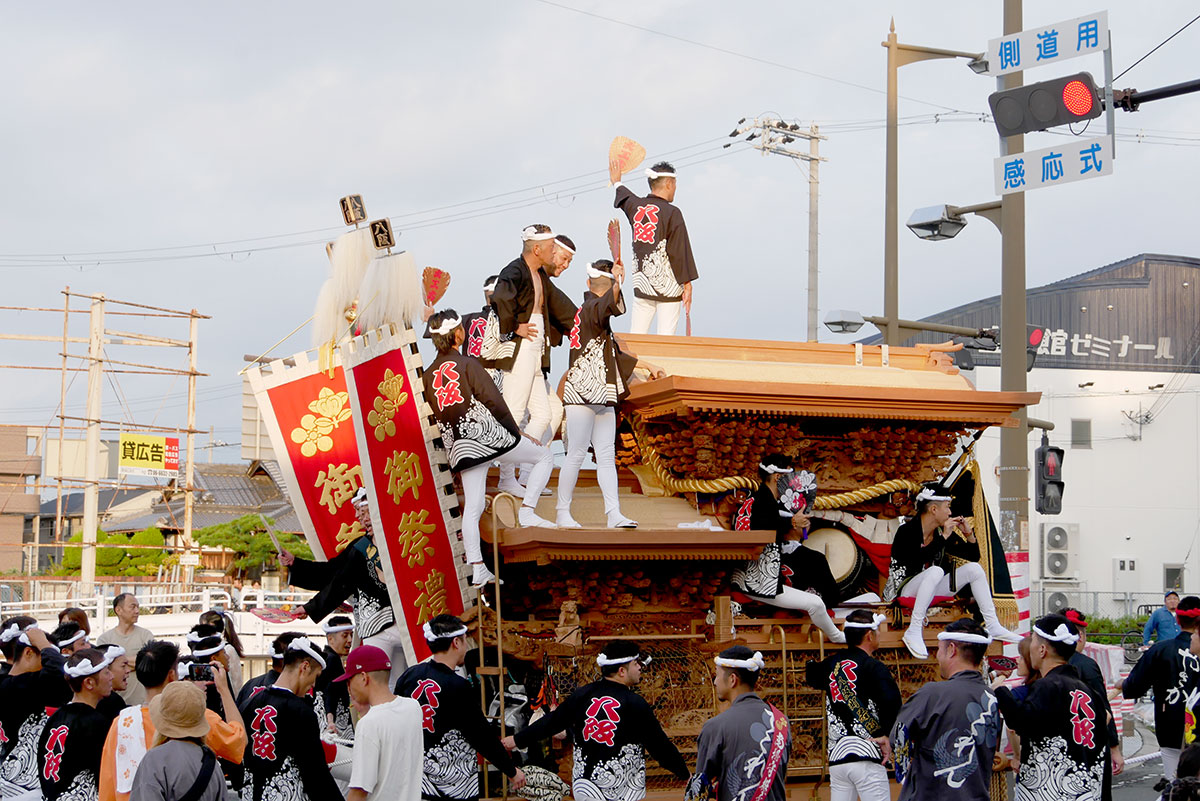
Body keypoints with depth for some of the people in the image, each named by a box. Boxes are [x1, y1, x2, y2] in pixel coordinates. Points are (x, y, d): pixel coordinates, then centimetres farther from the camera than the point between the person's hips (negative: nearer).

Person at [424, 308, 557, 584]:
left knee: (472, 508, 7)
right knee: (544, 456, 11)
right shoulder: (467, 363, -6)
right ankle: (527, 510, -2)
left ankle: (477, 569, 3)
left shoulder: (428, 375, 10)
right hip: (487, 434, -6)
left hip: (459, 447, 6)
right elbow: (493, 400, -9)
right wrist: (516, 432, -1)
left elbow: (437, 413, 14)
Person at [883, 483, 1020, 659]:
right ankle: (913, 631, -38)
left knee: (974, 568, -4)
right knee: (936, 570, -36)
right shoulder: (907, 531, -13)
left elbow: (973, 556, 14)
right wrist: (943, 537, -24)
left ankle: (993, 627, -7)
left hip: (934, 589, 7)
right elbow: (917, 559, -31)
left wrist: (968, 534, -3)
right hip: (904, 590, -7)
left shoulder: (942, 531, 7)